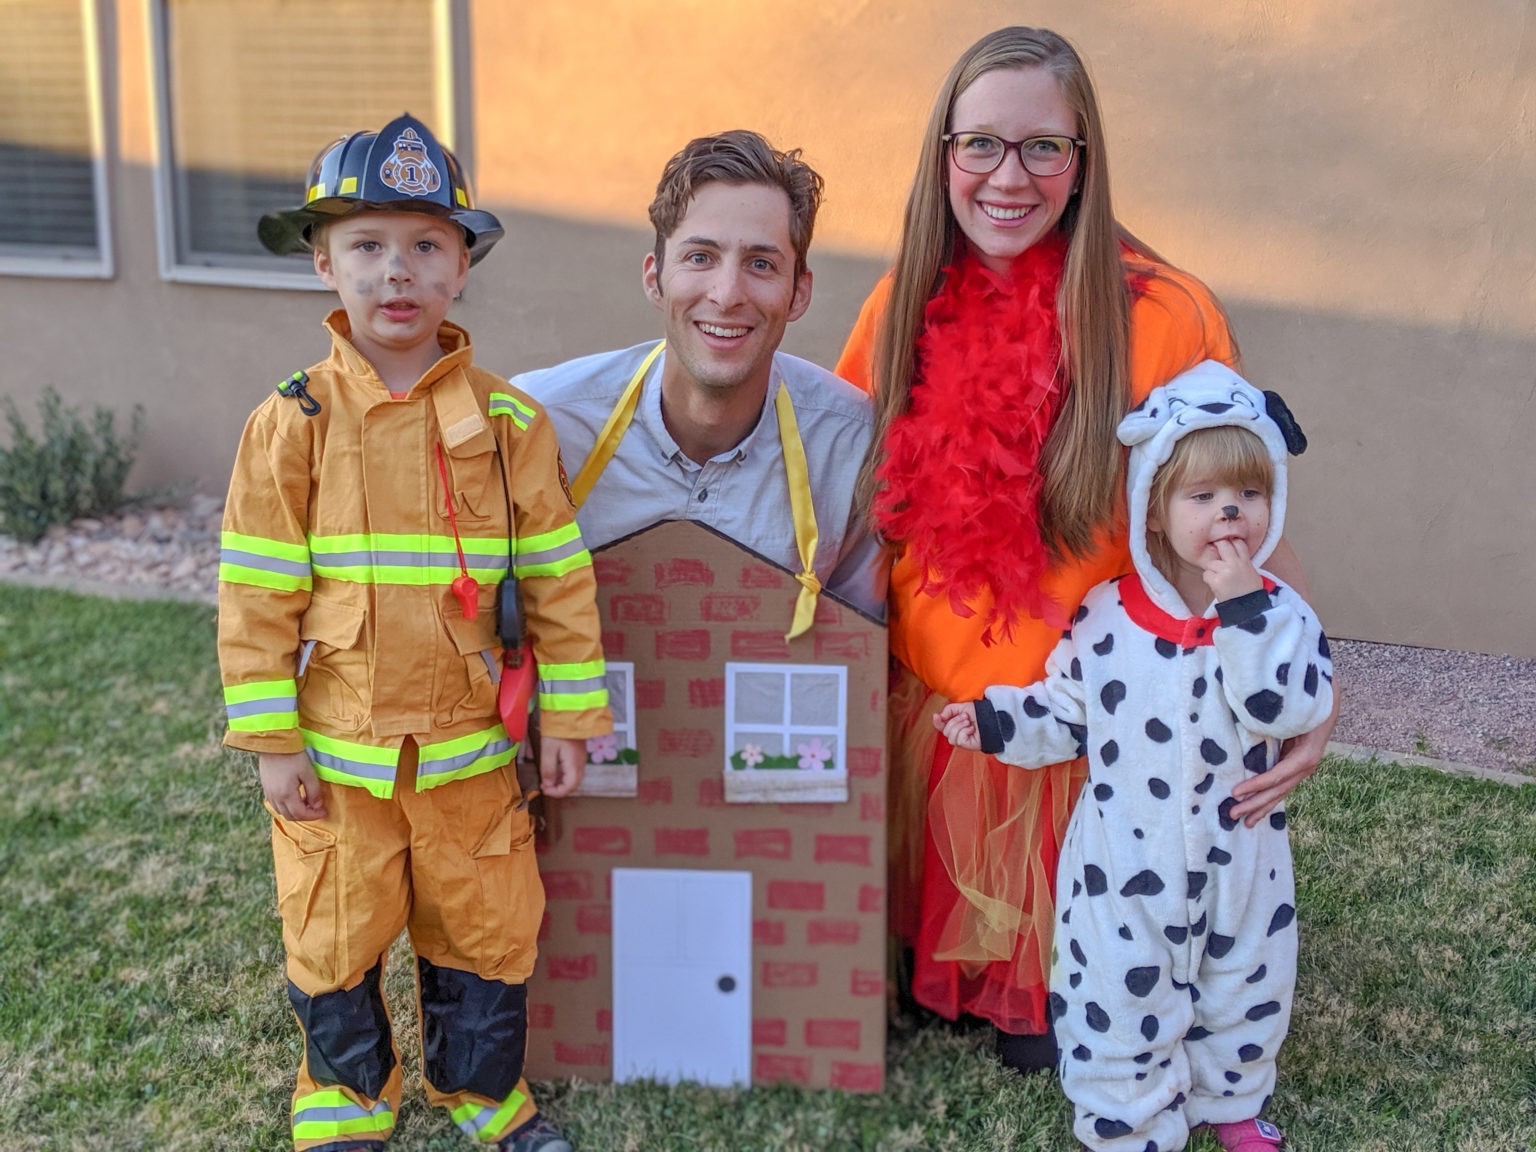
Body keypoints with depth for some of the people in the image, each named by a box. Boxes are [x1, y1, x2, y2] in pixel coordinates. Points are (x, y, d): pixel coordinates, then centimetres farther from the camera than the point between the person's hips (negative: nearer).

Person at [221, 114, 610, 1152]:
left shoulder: (509, 422, -4)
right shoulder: (292, 423, -7)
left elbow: (559, 579, 0)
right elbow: (257, 594, -5)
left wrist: (569, 717, 0)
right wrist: (272, 740, -6)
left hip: (470, 746, 1)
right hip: (334, 750, 0)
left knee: (487, 929, 14)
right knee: (335, 937, 14)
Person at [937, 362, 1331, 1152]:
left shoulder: (1278, 614, -10)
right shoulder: (1109, 614, -9)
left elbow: (1293, 706, -27)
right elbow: (1068, 712, 2)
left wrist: (1242, 607, -30)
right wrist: (997, 722, -11)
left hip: (1238, 861, 1)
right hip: (1126, 863, -1)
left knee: (1242, 990, 21)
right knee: (1121, 1002, 7)